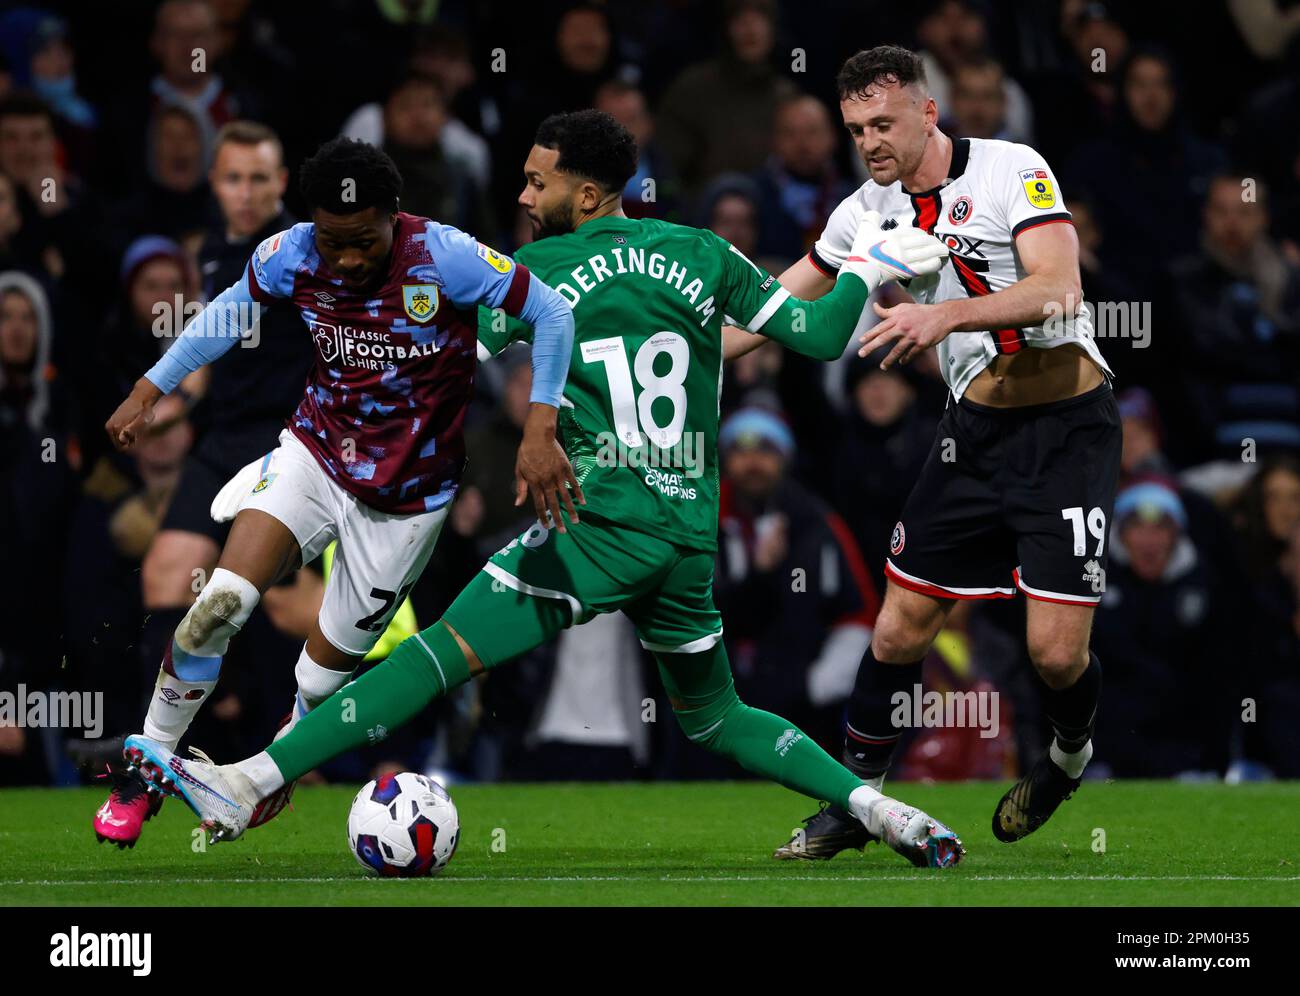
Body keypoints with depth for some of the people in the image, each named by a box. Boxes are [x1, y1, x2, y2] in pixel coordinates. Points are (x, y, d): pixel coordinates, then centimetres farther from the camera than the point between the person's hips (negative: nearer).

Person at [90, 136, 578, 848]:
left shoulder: (445, 257, -23)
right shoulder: (292, 255, -11)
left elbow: (551, 313, -14)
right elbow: (231, 311, 11)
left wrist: (539, 430, -20)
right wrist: (150, 390, 11)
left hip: (406, 496, -2)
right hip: (315, 450, 2)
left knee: (323, 674, 2)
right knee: (221, 602, -19)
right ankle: (147, 768, -1)